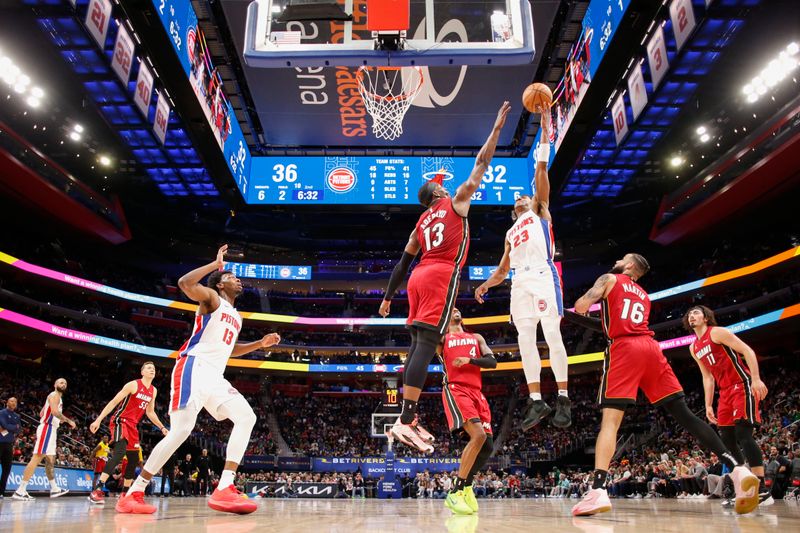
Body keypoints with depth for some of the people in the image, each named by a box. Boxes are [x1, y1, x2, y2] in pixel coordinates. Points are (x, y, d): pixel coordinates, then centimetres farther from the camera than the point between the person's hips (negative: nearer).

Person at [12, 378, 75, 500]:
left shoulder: (58, 398, 22)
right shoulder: (54, 395, -7)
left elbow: (41, 413, 27)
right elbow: (55, 411, -24)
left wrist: (59, 419, 22)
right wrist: (69, 421, -18)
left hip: (51, 430, 11)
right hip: (47, 429, -11)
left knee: (50, 460, 13)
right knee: (37, 458, -15)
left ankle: (54, 489, 20)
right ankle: (20, 491, -16)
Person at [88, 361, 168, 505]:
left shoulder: (153, 391, 10)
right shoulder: (133, 385, -11)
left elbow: (150, 412, 20)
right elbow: (114, 402, -12)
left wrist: (162, 428, 15)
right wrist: (98, 420, -18)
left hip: (132, 426, 8)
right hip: (120, 421, -8)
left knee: (134, 459, 8)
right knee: (120, 452, -28)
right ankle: (97, 489, -31)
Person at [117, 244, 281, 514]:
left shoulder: (236, 316, 26)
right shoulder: (212, 297, 3)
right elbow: (184, 283, -18)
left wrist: (261, 343, 25)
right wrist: (216, 264, -10)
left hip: (215, 376, 8)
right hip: (194, 368, -8)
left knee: (246, 417, -7)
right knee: (181, 429, -15)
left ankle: (224, 489, -15)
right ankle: (132, 494, -2)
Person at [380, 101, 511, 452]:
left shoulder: (420, 224, 26)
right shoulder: (456, 202, 12)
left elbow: (402, 264, 24)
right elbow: (481, 165, 12)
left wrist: (388, 297, 28)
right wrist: (497, 127, 19)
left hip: (419, 278, 7)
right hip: (442, 277, -7)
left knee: (417, 343, 8)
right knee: (427, 344, -14)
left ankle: (409, 418, 8)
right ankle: (405, 422, -20)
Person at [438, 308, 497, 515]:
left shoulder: (476, 338, 24)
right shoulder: (442, 338, 12)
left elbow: (492, 362, 10)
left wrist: (469, 360, -8)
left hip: (476, 393, 6)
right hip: (455, 390, -6)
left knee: (488, 445, 0)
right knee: (478, 435, -26)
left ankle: (467, 485, 22)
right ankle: (455, 492, -21)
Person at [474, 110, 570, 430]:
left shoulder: (540, 212, 18)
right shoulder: (511, 233, 31)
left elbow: (541, 170, 10)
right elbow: (503, 270, 28)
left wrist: (544, 130, 6)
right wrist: (486, 284, 10)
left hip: (542, 275, -5)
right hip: (520, 281, 5)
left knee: (552, 334, -9)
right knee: (525, 338, -3)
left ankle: (563, 398, -4)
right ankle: (537, 401, 0)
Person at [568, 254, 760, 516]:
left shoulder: (609, 279, 13)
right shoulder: (644, 296, 32)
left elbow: (580, 306, -1)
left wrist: (584, 303, 22)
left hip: (624, 347, -6)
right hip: (651, 347, 6)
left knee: (610, 418, -13)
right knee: (684, 414, 5)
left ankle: (598, 490, -26)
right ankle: (737, 469, -4)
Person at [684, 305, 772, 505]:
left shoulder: (716, 332, -6)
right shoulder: (694, 348, 16)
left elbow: (747, 351, -13)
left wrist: (756, 379, -24)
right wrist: (708, 405, 13)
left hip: (742, 385, -8)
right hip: (725, 391, 8)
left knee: (743, 433, -17)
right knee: (727, 439, 4)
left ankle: (762, 490, -15)